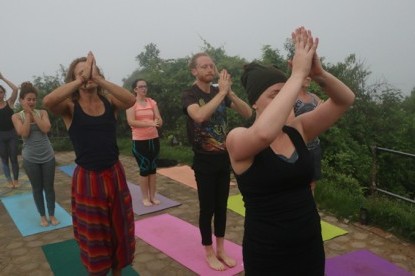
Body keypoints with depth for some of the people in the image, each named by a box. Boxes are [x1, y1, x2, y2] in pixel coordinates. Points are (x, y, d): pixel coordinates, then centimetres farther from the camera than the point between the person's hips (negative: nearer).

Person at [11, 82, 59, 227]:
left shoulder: (42, 113, 0)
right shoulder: (16, 116, -3)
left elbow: (46, 129, -16)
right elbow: (24, 133, -16)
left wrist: (33, 113, -14)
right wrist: (27, 114, -13)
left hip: (48, 156, 1)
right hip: (30, 159, -1)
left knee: (49, 187, 9)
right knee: (37, 188, 11)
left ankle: (52, 215, 25)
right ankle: (42, 215, 26)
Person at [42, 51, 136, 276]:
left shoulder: (109, 101, -1)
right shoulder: (70, 106, -6)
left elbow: (131, 100, -23)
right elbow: (48, 101, -29)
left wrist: (98, 79, -29)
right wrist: (82, 79, -27)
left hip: (115, 174, 3)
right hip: (87, 179, -2)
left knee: (120, 232, 17)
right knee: (94, 238, 13)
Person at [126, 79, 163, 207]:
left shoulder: (152, 102, 7)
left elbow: (159, 119, -1)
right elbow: (131, 122, -18)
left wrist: (158, 122, -26)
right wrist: (150, 123, -27)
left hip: (154, 139, 4)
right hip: (139, 141, -4)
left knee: (153, 168, 9)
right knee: (144, 169, 0)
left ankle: (152, 196, 19)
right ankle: (145, 197, 13)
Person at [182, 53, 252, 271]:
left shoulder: (220, 92, 5)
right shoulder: (189, 95, -10)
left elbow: (248, 113, -5)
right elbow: (199, 116, -33)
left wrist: (230, 93, -18)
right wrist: (222, 92, -29)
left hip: (224, 158, 5)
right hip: (204, 161, -5)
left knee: (221, 206, 13)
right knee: (207, 208, 4)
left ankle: (221, 249, 28)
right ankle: (209, 253, 21)